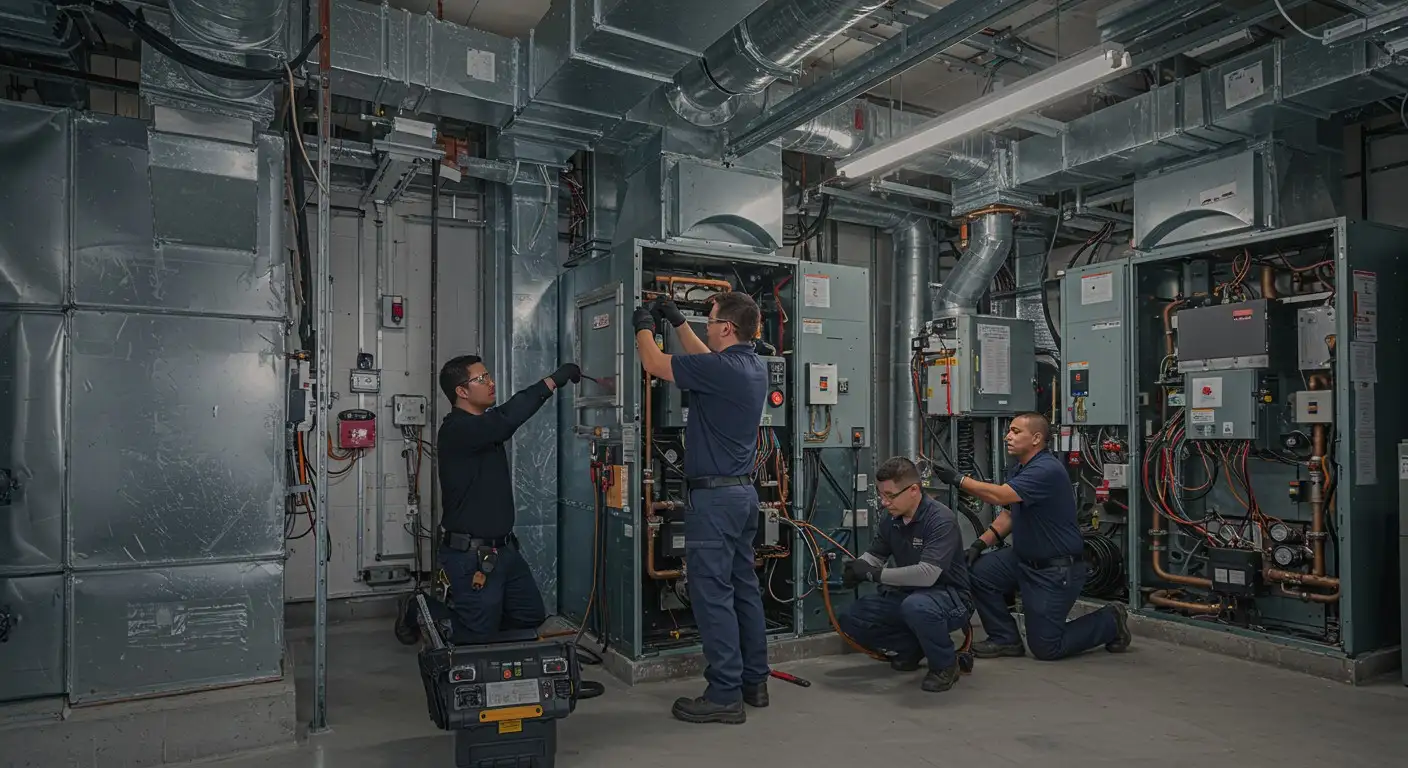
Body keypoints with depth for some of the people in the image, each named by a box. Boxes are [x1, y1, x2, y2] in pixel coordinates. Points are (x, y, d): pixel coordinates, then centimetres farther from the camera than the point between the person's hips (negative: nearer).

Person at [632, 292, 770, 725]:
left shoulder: (720, 369, -19)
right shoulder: (754, 368, 8)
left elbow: (654, 364, -6)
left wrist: (644, 326, 13)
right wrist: (677, 322, 32)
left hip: (714, 494, -9)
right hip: (743, 491, 9)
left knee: (712, 593, -3)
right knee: (744, 587, 15)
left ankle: (724, 696, 3)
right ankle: (754, 681, 25)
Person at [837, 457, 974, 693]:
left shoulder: (940, 519, -23)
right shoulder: (890, 520, 0)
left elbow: (927, 574, -33)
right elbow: (874, 556, 11)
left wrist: (875, 574, -27)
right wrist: (857, 567, -13)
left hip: (950, 598, -7)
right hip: (908, 596, 7)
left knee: (916, 606, -40)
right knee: (851, 619, -7)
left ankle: (945, 665, -10)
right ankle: (911, 648, 13)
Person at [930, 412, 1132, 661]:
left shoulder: (1047, 470, -24)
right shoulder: (1018, 470, 8)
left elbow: (1000, 496, -35)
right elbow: (1009, 515, 12)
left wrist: (958, 480, -33)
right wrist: (980, 543, -1)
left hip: (1056, 570, -9)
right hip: (1024, 558, 9)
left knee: (1045, 647, -1)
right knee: (978, 572, -11)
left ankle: (1110, 621, 19)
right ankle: (1005, 639, 6)